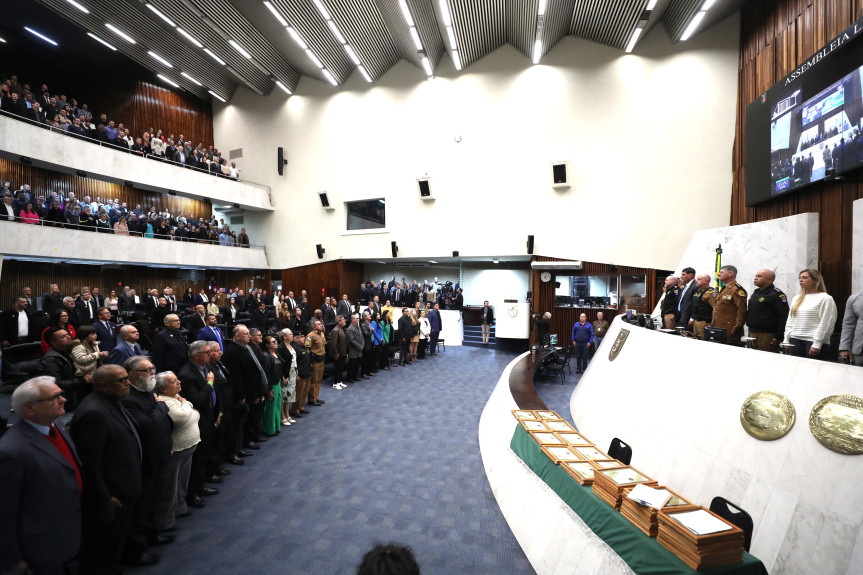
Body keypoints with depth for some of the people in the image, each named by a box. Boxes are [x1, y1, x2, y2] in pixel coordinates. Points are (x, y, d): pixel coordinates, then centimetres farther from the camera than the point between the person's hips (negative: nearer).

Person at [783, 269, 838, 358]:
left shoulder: (825, 299, -2)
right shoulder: (797, 298, 16)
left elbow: (825, 324, -9)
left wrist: (817, 345, -13)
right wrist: (786, 340, 10)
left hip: (813, 341, -5)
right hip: (795, 340, 5)